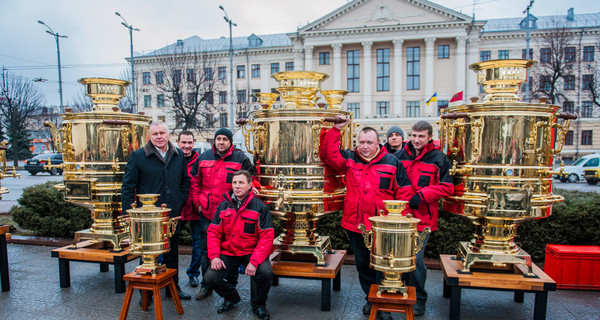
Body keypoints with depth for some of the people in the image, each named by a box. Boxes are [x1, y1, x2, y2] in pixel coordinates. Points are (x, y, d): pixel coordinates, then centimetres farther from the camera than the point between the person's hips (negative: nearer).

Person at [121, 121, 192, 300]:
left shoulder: (178, 155, 7)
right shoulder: (138, 156, -5)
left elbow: (185, 180, 18)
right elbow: (128, 186, -3)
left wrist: (181, 201, 6)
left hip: (173, 213, 4)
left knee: (172, 253, 15)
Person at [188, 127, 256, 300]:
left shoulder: (241, 159, -2)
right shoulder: (203, 158, 9)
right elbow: (194, 182, 14)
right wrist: (198, 203, 5)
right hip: (206, 213, 3)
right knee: (205, 250, 11)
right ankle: (206, 285, 26)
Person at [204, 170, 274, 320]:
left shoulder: (260, 207, -6)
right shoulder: (224, 206, 6)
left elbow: (267, 237, -11)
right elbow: (213, 232, 7)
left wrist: (254, 261, -23)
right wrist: (214, 256, -10)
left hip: (252, 252, -3)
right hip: (228, 253, 3)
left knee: (266, 272, -29)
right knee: (210, 277, -15)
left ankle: (258, 304, 5)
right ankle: (231, 297, 20)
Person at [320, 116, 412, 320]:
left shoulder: (392, 162, 0)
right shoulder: (349, 159, 5)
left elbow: (404, 192, 2)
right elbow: (327, 155, -5)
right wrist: (336, 130, -9)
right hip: (355, 224, 3)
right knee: (362, 263, 16)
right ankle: (371, 298, 36)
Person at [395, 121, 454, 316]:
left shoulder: (438, 158, -3)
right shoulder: (400, 155, 8)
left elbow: (447, 187, -5)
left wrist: (422, 195, -14)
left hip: (423, 217, -4)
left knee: (416, 258, -3)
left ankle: (419, 300, 17)